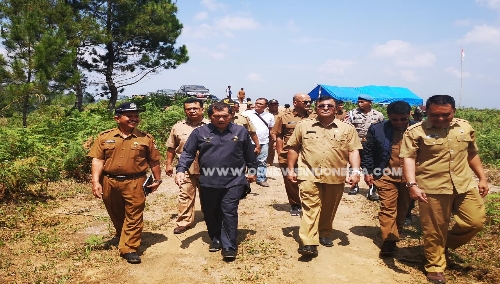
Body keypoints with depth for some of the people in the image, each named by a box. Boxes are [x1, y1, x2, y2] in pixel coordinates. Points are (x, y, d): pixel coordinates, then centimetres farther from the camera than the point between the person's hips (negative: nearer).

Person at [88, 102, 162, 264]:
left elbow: (154, 161, 6)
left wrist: (157, 179, 6)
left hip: (135, 183, -2)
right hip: (109, 182, 2)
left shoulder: (145, 138, 1)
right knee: (115, 214, 20)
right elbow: (97, 160, -1)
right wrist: (96, 181, -9)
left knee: (134, 217, -1)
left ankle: (129, 249, 7)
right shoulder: (105, 137, 2)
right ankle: (122, 236, 45)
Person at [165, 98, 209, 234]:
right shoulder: (178, 127, 4)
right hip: (186, 168, 1)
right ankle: (184, 222, 14)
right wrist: (168, 164, 8)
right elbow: (171, 147, 10)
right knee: (185, 196, 3)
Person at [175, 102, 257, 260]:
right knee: (210, 213, 13)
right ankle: (216, 239, 33)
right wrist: (181, 170, -10)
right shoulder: (200, 132, 1)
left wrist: (252, 171, 18)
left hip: (233, 182, -2)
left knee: (229, 212, -5)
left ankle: (229, 246, 6)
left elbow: (249, 154, 13)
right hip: (208, 182, 2)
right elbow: (188, 153, 2)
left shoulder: (241, 132, 3)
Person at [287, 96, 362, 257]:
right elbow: (293, 148, 8)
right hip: (309, 175, -1)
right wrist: (291, 169, 3)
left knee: (329, 209, 14)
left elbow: (353, 151, 1)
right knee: (310, 207, -9)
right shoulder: (303, 126, 5)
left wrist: (356, 171, -11)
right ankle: (309, 243, -12)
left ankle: (325, 234, 34)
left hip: (335, 177, 2)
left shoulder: (347, 129, 5)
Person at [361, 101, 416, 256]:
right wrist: (368, 172, -1)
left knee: (403, 208, 14)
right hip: (387, 175, -2)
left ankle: (395, 236, 31)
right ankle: (389, 240, -2)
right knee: (387, 208, -5)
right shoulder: (377, 129, -5)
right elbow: (368, 152, 2)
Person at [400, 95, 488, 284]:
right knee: (434, 230, 4)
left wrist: (482, 178, 17)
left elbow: (472, 154, 18)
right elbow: (408, 159, -15)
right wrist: (412, 185, -25)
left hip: (465, 185, 5)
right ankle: (435, 266, 24)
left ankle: (447, 243, 33)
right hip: (433, 188, -5)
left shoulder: (465, 128, 8)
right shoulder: (415, 132, -9)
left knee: (476, 221, 7)